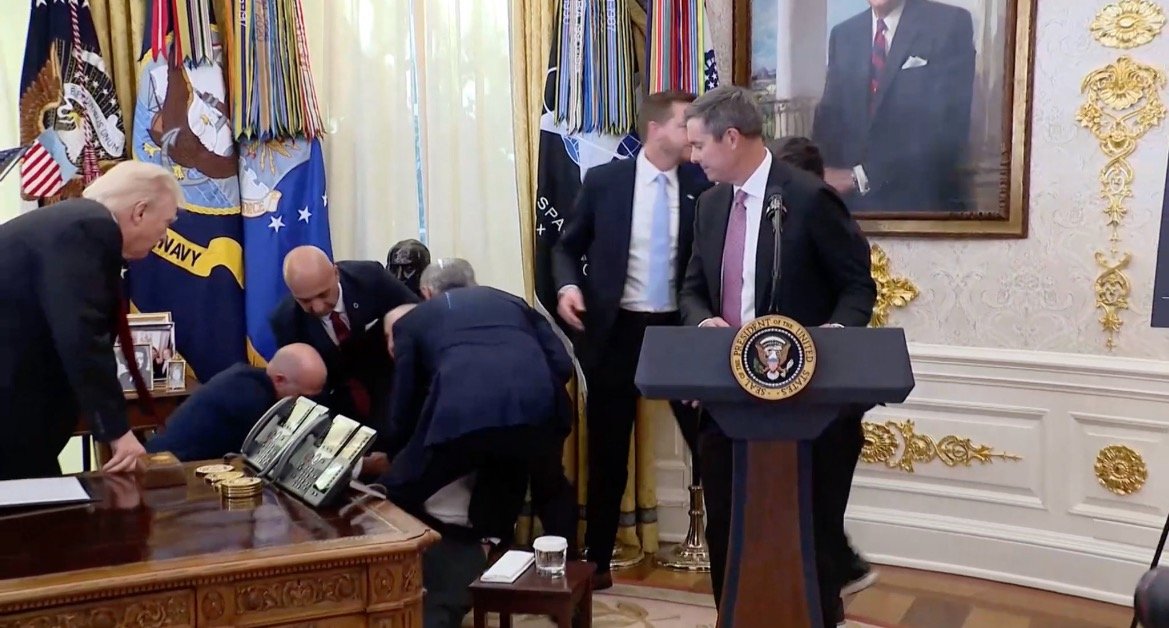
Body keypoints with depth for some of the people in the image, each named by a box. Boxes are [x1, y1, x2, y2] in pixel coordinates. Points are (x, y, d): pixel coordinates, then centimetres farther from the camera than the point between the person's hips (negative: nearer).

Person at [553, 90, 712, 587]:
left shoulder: (702, 186, 0)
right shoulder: (604, 180, -1)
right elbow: (567, 246, 5)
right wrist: (568, 286, -13)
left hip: (681, 328, 1)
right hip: (616, 329, 0)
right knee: (608, 450, 10)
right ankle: (597, 558, 24)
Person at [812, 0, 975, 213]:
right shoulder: (843, 34, 7)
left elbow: (945, 127, -16)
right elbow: (830, 117, 5)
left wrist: (861, 176, -21)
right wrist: (821, 174, -14)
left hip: (922, 198, -4)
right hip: (853, 199, 4)